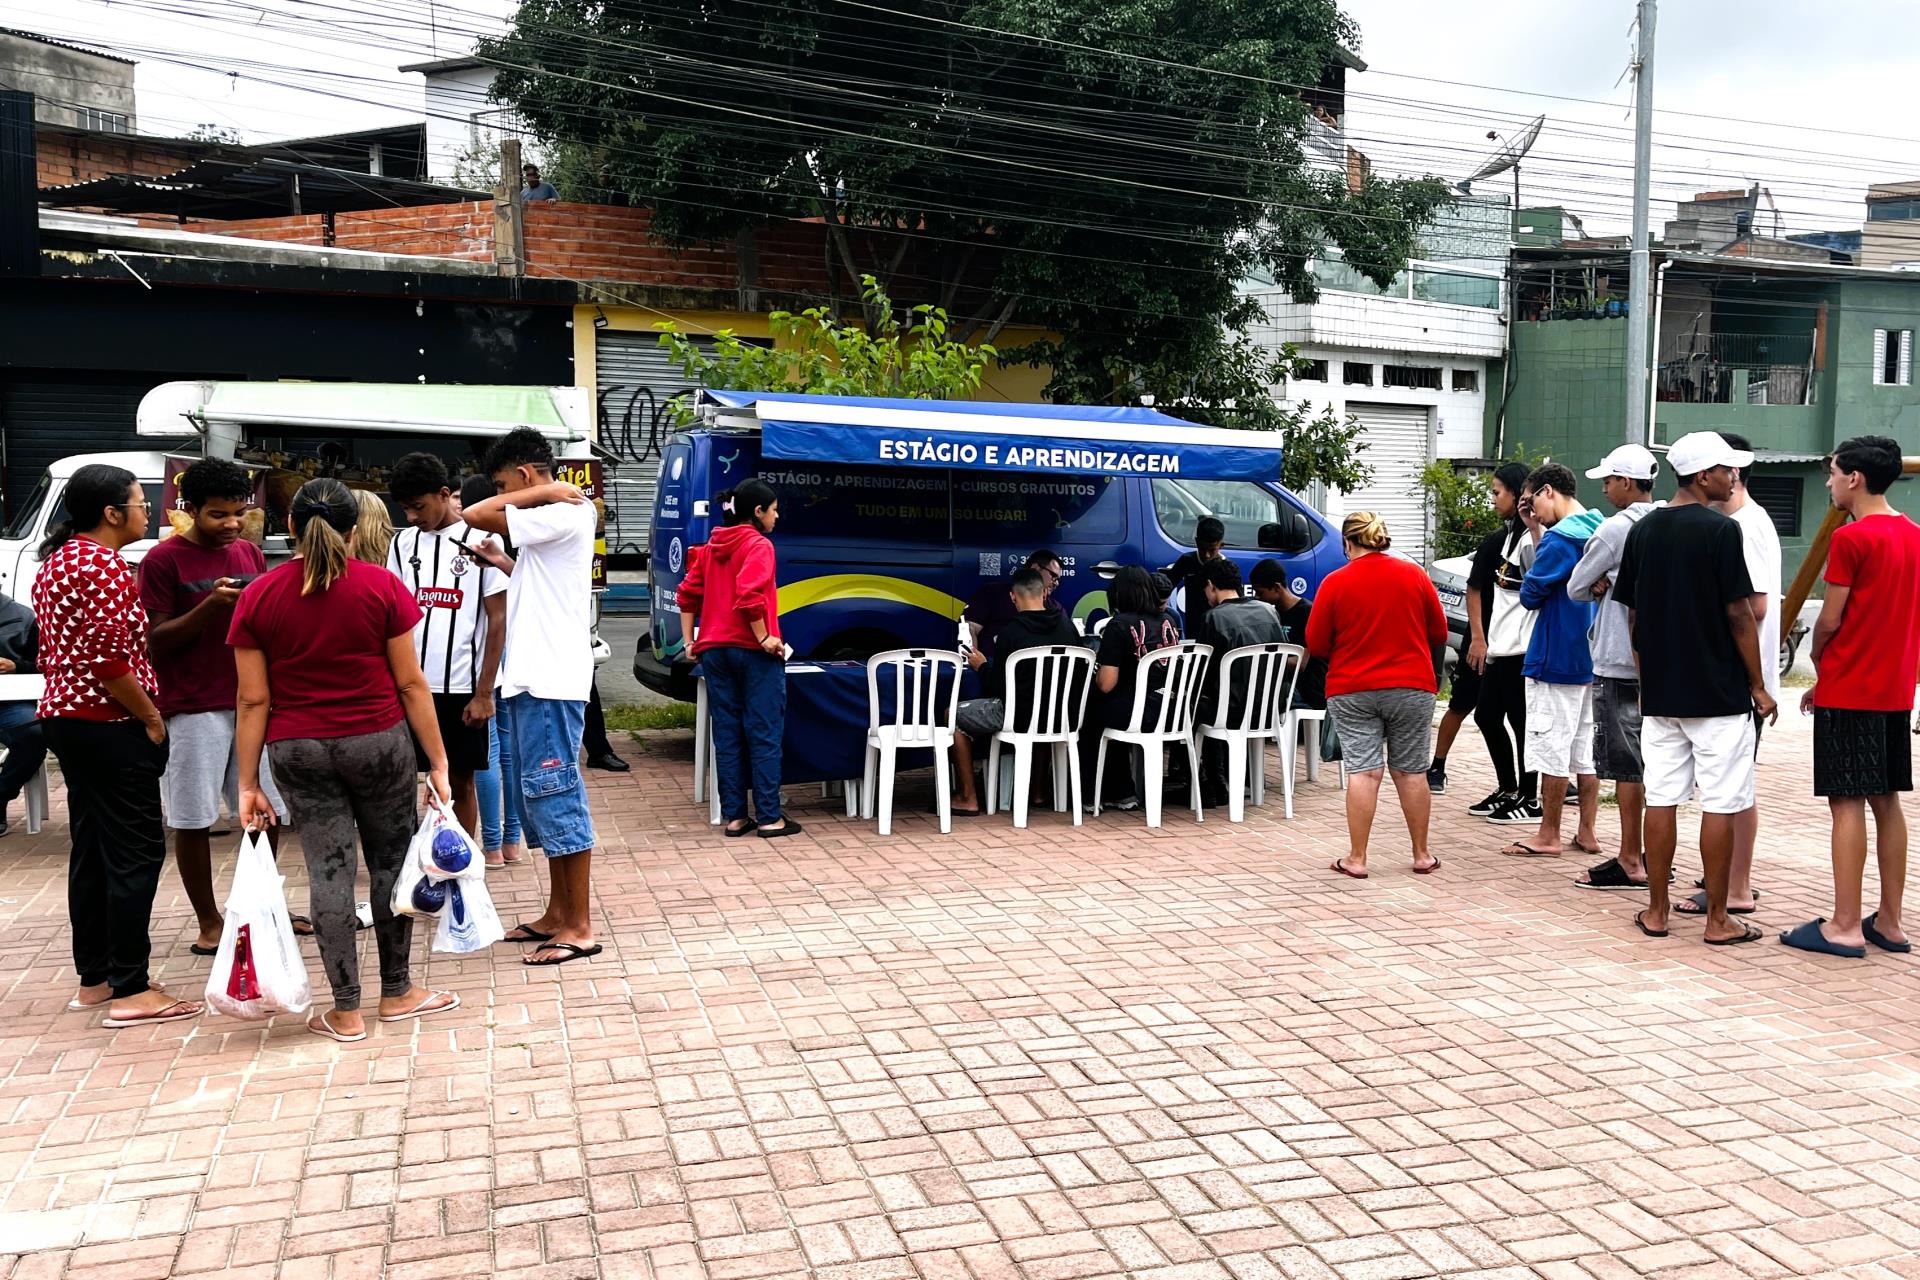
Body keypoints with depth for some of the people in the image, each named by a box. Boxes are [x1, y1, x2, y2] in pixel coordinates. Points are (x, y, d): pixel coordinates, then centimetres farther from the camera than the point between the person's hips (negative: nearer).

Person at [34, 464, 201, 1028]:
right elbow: (107, 660, -22)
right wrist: (152, 717, -12)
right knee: (136, 852, -5)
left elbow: (55, 650, 18)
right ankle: (130, 991, -2)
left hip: (66, 719, 10)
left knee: (92, 849, 14)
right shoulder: (103, 566, -16)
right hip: (110, 726, -10)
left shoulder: (56, 561, 14)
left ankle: (93, 980, 21)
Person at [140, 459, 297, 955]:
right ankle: (209, 923, 15)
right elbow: (156, 641, -8)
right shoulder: (163, 560, -7)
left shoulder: (249, 553, 10)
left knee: (267, 810, 10)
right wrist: (210, 605, -22)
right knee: (194, 820, 3)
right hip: (193, 709, -5)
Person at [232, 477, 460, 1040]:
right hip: (378, 742, -1)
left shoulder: (257, 598, -1)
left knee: (328, 871, 6)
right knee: (390, 862, 12)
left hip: (297, 751, 1)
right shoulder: (381, 586, -5)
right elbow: (411, 683, -5)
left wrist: (248, 784, 4)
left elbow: (254, 701, -2)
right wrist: (438, 761, 0)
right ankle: (397, 993, 23)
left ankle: (346, 1011, 11)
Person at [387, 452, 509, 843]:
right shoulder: (403, 542, 9)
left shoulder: (479, 539, -4)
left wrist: (483, 692, -9)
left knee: (460, 781, 7)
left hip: (461, 687, -4)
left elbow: (498, 620, -5)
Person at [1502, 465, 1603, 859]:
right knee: (1586, 747, 13)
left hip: (1557, 659, -9)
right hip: (1592, 658, 9)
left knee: (1552, 747, -1)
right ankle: (1587, 833, 18)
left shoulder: (1560, 537, -18)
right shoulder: (1598, 531, 10)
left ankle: (1548, 836, 6)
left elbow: (1530, 594, -15)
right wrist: (1536, 531, 7)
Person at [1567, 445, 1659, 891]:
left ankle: (1630, 862, 3)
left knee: (1626, 765, -2)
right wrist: (1607, 584, -1)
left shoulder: (1616, 528, -13)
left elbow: (1575, 588, -5)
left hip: (1618, 664, -8)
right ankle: (1651, 854, 19)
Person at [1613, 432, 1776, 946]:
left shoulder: (1643, 531, 7)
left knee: (1662, 800, 9)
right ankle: (1718, 919, 9)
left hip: (1660, 692, 6)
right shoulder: (1719, 530, -11)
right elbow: (1739, 615, -11)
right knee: (1720, 805, 2)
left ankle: (1656, 912, 14)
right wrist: (1758, 686, -2)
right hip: (1719, 692, -5)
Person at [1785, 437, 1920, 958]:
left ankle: (1845, 926, -2)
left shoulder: (1850, 538, -14)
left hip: (1849, 691, -8)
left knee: (1847, 803, -5)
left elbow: (1830, 621, -12)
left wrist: (1819, 669, 8)